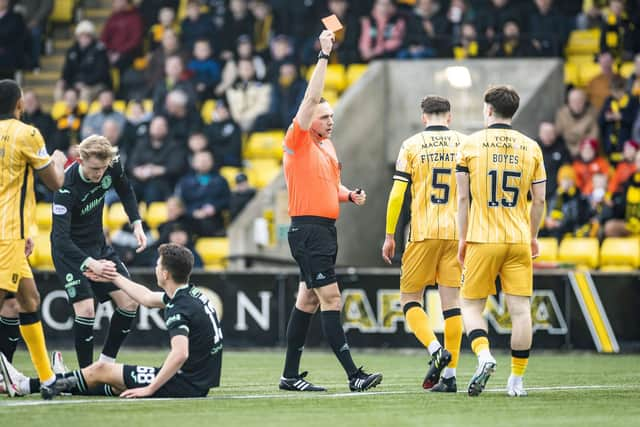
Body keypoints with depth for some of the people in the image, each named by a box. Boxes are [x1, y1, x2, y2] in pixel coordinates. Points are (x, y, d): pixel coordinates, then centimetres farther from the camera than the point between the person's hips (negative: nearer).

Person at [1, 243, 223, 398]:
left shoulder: (180, 309, -21)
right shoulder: (192, 294, 10)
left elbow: (180, 354, -33)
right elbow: (148, 298, 27)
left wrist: (150, 389, -26)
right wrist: (114, 277, 35)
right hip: (200, 382, 8)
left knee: (100, 370, 2)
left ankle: (27, 386, 11)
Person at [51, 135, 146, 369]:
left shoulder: (113, 166, -15)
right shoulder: (66, 187, -32)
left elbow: (125, 191, 9)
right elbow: (61, 238, -36)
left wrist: (137, 224, -3)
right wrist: (90, 263, -49)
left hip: (98, 244, 6)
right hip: (69, 250, -6)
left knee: (129, 301, -1)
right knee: (85, 308, -19)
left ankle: (107, 362, 12)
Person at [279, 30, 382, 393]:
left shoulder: (327, 145, 17)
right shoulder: (298, 142, -8)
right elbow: (312, 97, -18)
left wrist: (351, 195, 8)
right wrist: (324, 56, -17)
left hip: (326, 229, 9)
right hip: (308, 229, -9)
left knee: (308, 300, 10)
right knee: (330, 299, -13)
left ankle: (291, 376, 14)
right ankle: (354, 375, -17)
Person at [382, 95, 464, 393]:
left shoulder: (411, 145, 1)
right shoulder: (463, 143, 6)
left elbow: (396, 194, -3)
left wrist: (389, 235, 3)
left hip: (423, 234, -2)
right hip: (457, 233, 2)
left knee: (410, 299, 8)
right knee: (451, 300, 4)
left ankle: (436, 349, -16)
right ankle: (449, 376, 2)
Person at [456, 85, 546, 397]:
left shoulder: (471, 144, -1)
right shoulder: (531, 148, 5)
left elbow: (462, 198, -1)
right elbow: (539, 200, 6)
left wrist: (462, 240, 8)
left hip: (482, 240, -2)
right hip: (519, 241, 2)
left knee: (471, 305, 7)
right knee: (520, 309, 3)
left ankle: (484, 356, -17)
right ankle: (517, 380, 3)